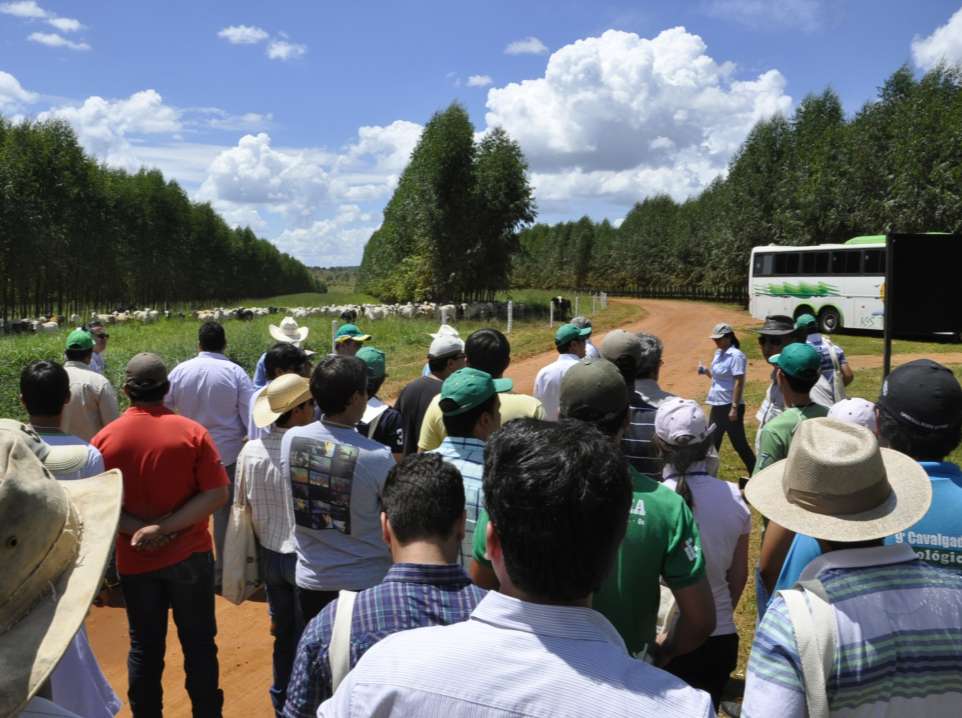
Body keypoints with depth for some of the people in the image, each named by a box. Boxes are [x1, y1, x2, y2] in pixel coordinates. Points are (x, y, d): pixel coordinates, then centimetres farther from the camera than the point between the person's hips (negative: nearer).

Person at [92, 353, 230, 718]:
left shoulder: (105, 438, -7)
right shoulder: (191, 431, -12)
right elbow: (217, 494, -16)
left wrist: (138, 528, -10)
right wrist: (165, 528, -16)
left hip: (134, 561, 2)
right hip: (189, 555, -1)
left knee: (145, 649, 16)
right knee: (199, 644, 13)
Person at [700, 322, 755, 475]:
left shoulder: (736, 355, -16)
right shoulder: (719, 353, 11)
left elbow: (739, 382, -20)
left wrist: (734, 408, -23)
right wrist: (705, 371, 1)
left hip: (730, 406, -9)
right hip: (717, 405, 9)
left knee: (739, 443, -2)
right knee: (712, 442, 14)